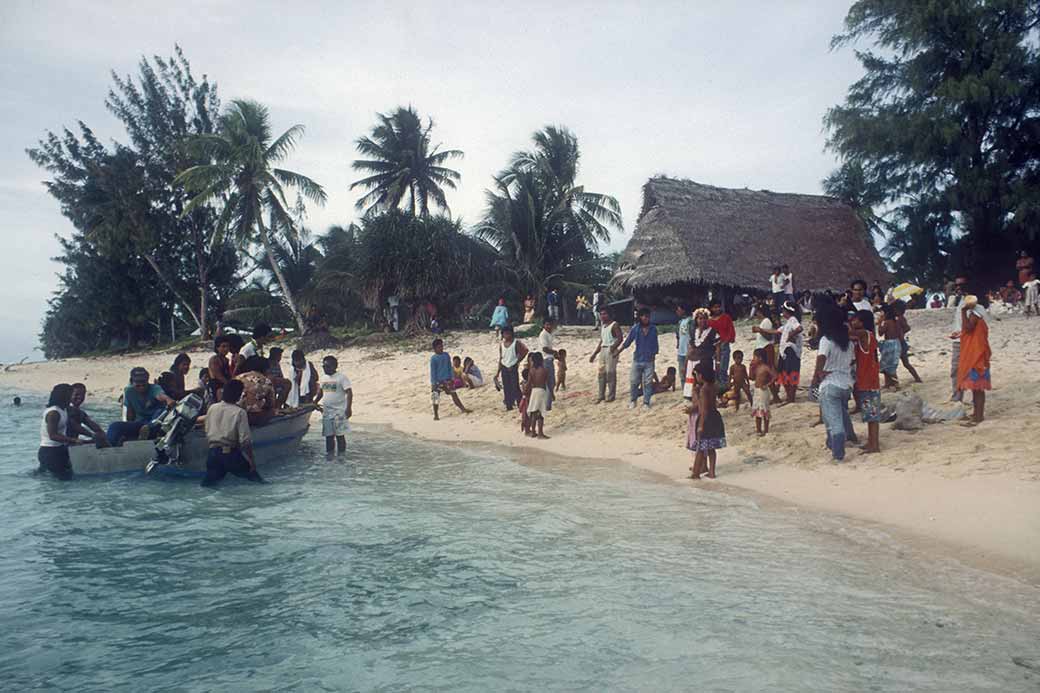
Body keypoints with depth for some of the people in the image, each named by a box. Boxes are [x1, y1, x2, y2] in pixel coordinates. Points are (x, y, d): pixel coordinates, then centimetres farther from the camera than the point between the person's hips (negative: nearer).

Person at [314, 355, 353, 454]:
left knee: (340, 434, -3)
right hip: (326, 411, 6)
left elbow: (349, 393, -13)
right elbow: (320, 394, 22)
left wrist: (348, 408, -21)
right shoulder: (322, 379, 11)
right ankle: (329, 453, 17)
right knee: (328, 435, 9)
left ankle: (341, 454, 5)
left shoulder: (342, 378, -9)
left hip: (339, 411, -6)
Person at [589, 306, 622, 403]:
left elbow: (620, 338, -15)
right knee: (600, 373, 6)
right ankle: (600, 396, 11)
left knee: (610, 373, -5)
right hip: (602, 350, 8)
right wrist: (594, 354, 21)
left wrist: (614, 346, -33)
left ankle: (611, 396, 2)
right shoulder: (602, 326, 19)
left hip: (611, 351, -8)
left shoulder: (614, 325, -5)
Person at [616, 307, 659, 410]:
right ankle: (632, 400, 19)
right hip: (637, 359, -1)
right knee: (633, 381, 2)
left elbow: (655, 344, 8)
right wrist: (618, 350, -10)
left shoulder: (653, 329, 3)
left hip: (649, 360, 1)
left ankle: (646, 402, 13)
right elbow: (627, 342, -2)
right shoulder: (635, 328, -2)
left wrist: (654, 354, 3)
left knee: (647, 382, 3)